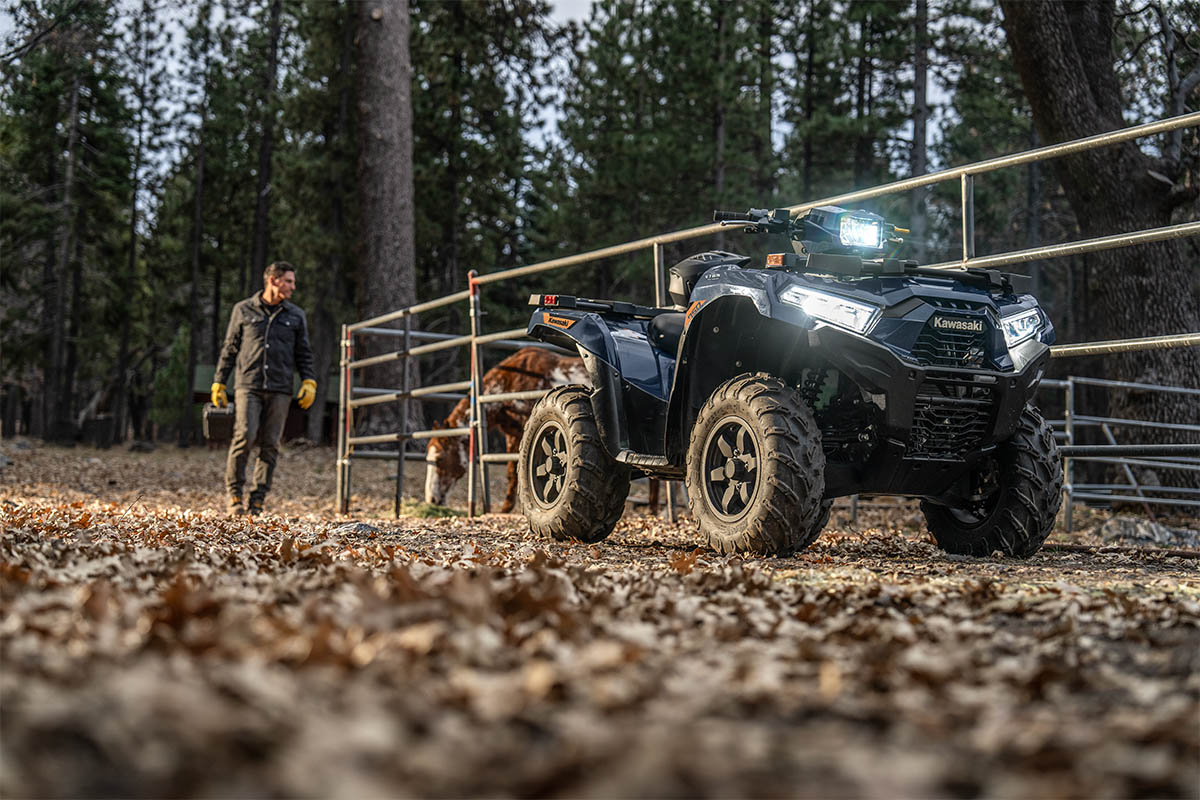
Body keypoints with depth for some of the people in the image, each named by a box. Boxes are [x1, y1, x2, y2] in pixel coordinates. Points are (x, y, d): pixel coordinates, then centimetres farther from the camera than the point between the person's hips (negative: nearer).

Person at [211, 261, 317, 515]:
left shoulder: (296, 315, 14)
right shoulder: (243, 310, 9)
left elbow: (303, 354, 17)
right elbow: (229, 349, 13)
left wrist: (308, 381, 1)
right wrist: (219, 383, 9)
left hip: (280, 390, 2)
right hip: (248, 386, -2)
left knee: (270, 445, -1)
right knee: (244, 437, -15)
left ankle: (257, 501, 6)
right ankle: (234, 495, -4)